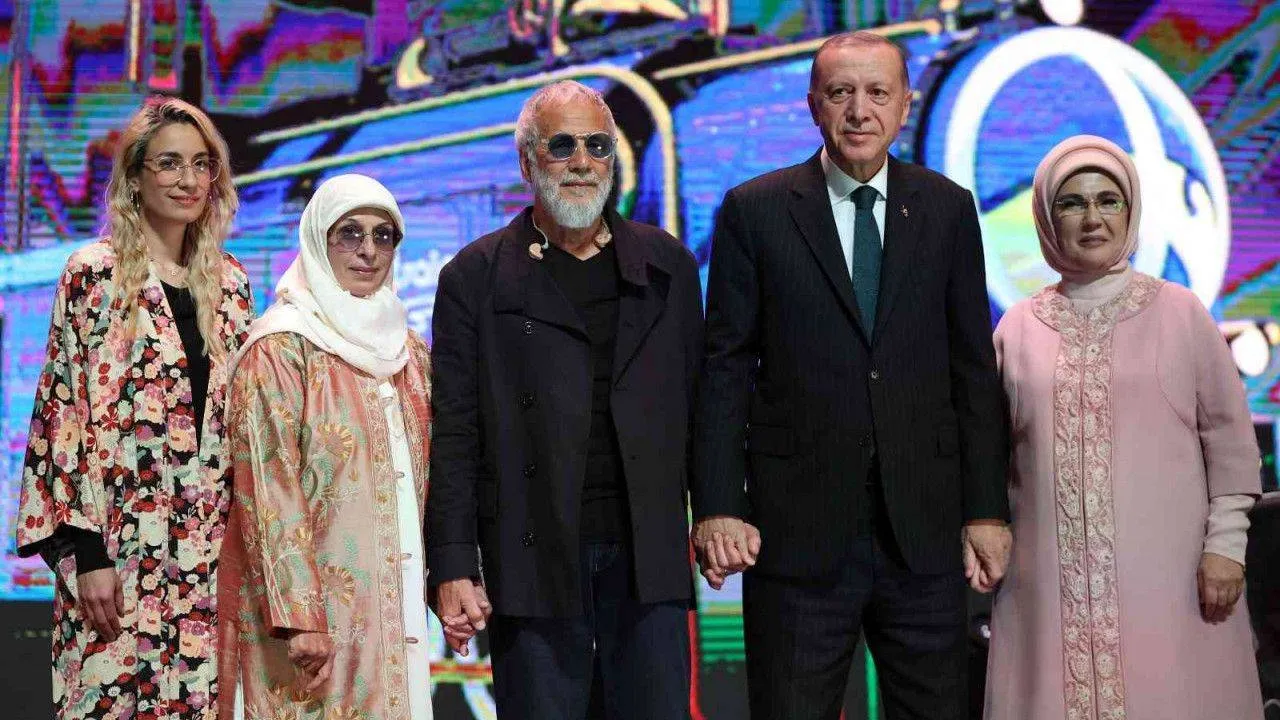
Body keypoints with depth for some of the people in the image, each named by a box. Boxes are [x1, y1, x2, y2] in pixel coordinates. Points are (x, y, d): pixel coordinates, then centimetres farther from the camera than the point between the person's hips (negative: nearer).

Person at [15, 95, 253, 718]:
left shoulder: (229, 282, 12)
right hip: (120, 543, -4)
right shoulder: (95, 274, -2)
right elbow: (64, 409, -6)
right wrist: (86, 552, -12)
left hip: (210, 544, 4)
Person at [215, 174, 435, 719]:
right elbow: (268, 488, -14)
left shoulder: (408, 350, 12)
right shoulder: (282, 347, -8)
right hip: (309, 596, -6)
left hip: (393, 601, 6)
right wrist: (298, 615, -19)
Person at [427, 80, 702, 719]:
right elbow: (454, 432, 0)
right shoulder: (476, 277, 3)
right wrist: (453, 567, -6)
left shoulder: (667, 266, 12)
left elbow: (697, 403, 13)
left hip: (650, 553, 2)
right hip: (534, 559, -2)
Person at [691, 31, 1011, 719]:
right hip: (798, 530, -2)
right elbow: (724, 370, -1)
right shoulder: (754, 211, 1)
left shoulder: (948, 209, 7)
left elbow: (975, 370, 7)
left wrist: (986, 510, 3)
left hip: (925, 529, 2)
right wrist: (717, 507, -8)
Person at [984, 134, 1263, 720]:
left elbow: (1229, 434, 4)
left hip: (1166, 572, -1)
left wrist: (1226, 542, -3)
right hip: (1055, 576, 1)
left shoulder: (1179, 311, 4)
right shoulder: (1018, 327, 8)